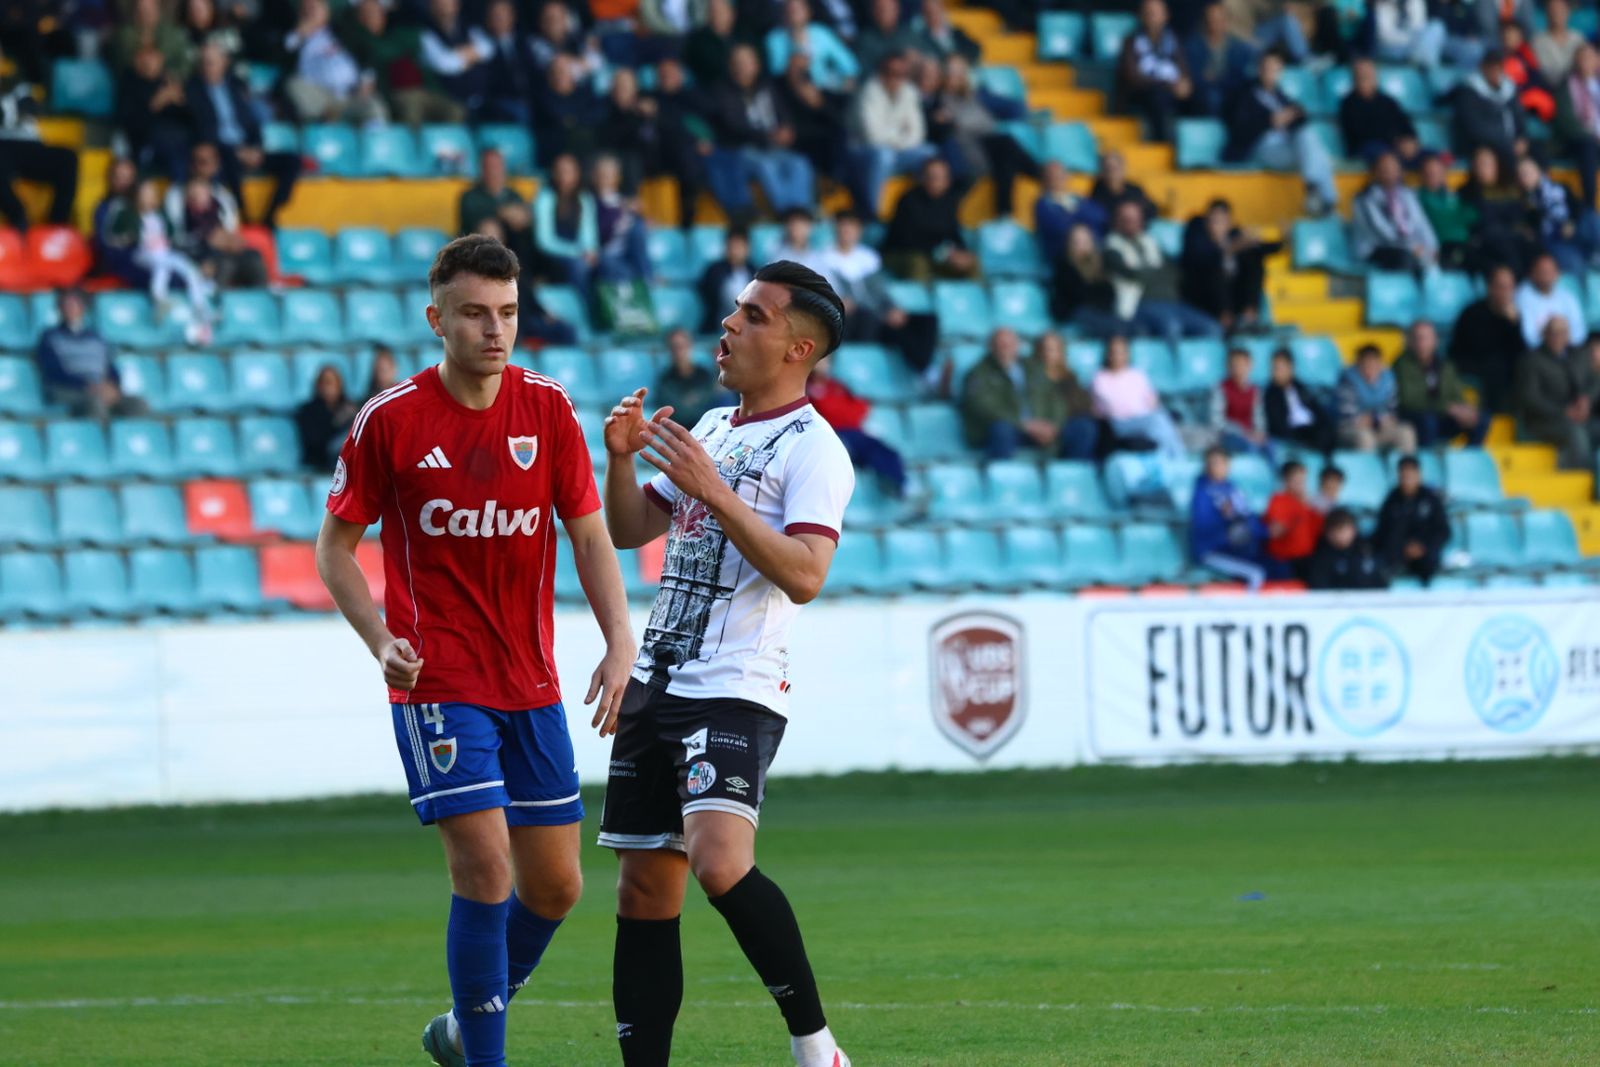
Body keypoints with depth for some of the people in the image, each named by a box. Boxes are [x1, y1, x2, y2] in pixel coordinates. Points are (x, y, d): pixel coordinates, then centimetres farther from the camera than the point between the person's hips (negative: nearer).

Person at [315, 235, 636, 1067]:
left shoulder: (547, 407, 1)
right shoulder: (390, 420, -8)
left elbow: (589, 536, 4)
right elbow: (335, 545, 1)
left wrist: (619, 644, -10)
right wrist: (382, 639, -15)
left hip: (532, 686, 5)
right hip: (438, 684, -4)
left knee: (554, 885, 8)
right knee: (484, 867, -16)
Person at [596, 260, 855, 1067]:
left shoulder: (812, 449, -7)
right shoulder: (711, 428, 18)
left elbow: (804, 575, -20)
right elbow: (626, 531, 22)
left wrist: (714, 492, -24)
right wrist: (621, 457, 4)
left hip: (735, 692, -8)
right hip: (654, 687, 8)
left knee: (720, 863, -27)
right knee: (645, 892, 6)